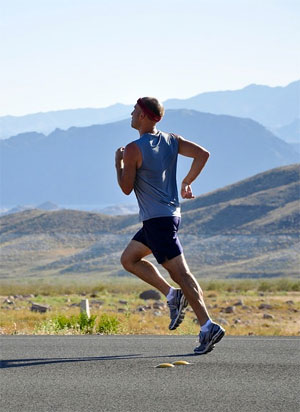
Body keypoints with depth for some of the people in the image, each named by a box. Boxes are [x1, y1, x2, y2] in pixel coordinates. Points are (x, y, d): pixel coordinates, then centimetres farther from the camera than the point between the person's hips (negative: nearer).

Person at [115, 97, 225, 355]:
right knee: (129, 259, 20)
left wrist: (118, 163, 6)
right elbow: (203, 154, 3)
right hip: (171, 214, 9)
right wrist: (187, 183, 12)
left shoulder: (133, 150, -13)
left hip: (157, 220, -9)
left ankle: (208, 326, -17)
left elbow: (126, 188, -9)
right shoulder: (172, 141, 9)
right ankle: (173, 296, 10)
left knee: (180, 272, -11)